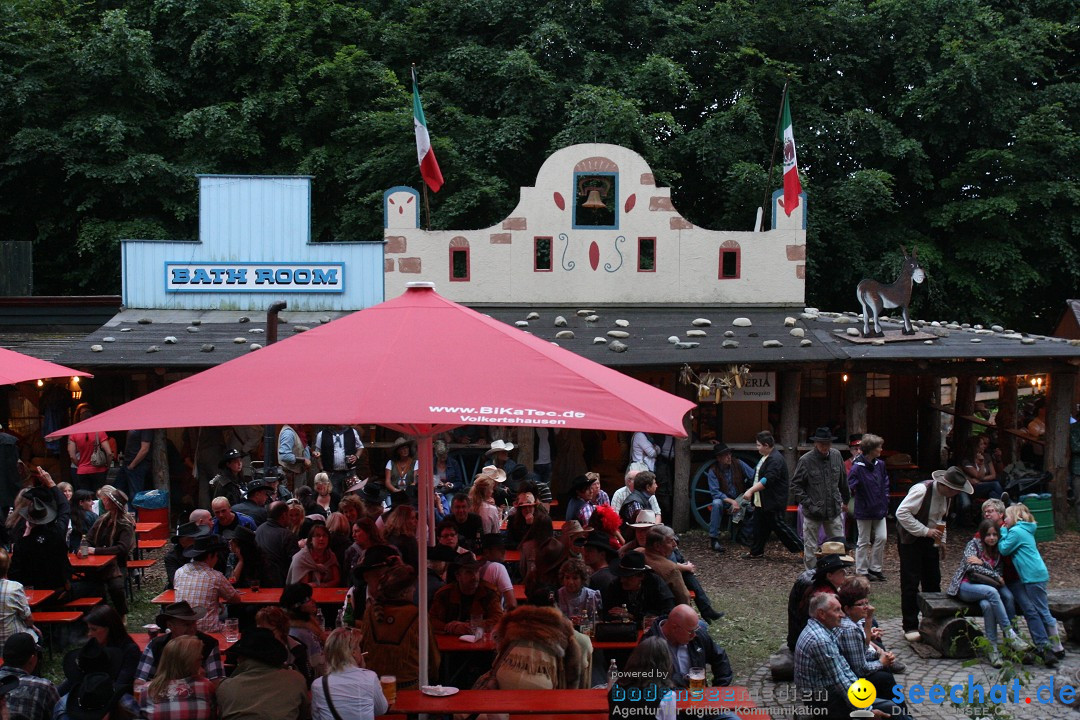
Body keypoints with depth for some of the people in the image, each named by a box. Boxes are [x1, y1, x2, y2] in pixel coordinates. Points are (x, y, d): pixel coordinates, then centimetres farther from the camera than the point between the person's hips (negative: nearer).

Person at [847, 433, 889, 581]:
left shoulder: (880, 464, 3)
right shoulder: (857, 467, -18)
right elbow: (849, 487, -17)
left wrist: (885, 499, 11)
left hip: (879, 509, 6)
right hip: (864, 511, -6)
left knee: (882, 538, 3)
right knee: (864, 541, 5)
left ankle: (875, 568, 18)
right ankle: (862, 571, 17)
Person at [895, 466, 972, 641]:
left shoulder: (947, 495, 2)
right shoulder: (921, 490, -24)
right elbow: (901, 512, -27)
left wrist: (941, 539, 8)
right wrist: (925, 531, -27)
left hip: (929, 540, 8)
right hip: (910, 539, -8)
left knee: (933, 581, 10)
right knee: (911, 583, -6)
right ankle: (910, 627, 0)